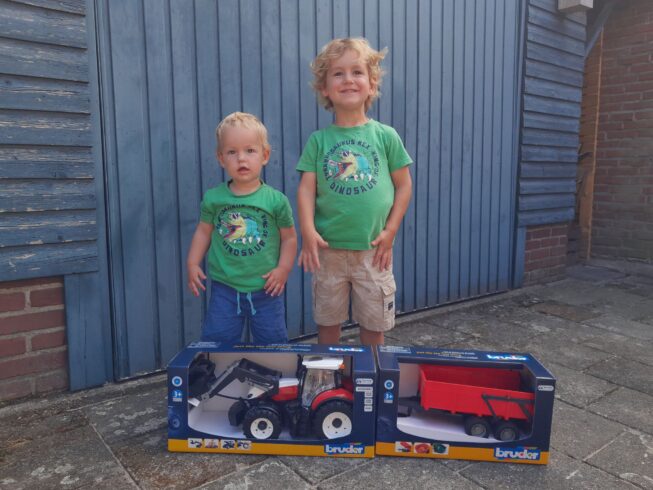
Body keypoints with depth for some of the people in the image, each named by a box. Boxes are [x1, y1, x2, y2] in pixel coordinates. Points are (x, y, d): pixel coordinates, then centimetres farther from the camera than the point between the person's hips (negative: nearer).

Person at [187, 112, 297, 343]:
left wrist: (283, 268, -10)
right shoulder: (213, 198, -4)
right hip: (224, 289, 1)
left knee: (273, 346, 13)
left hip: (266, 289, -1)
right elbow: (204, 231, 7)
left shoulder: (276, 200, -8)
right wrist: (193, 263, 0)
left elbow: (289, 237, -1)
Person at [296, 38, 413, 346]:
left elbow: (404, 185, 3)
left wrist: (390, 231, -3)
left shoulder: (385, 136, -1)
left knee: (374, 325, 13)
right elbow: (306, 188, -3)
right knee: (327, 323, 15)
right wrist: (308, 231, -16)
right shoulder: (318, 140, 1)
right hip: (328, 249, 1)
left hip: (373, 250, 0)